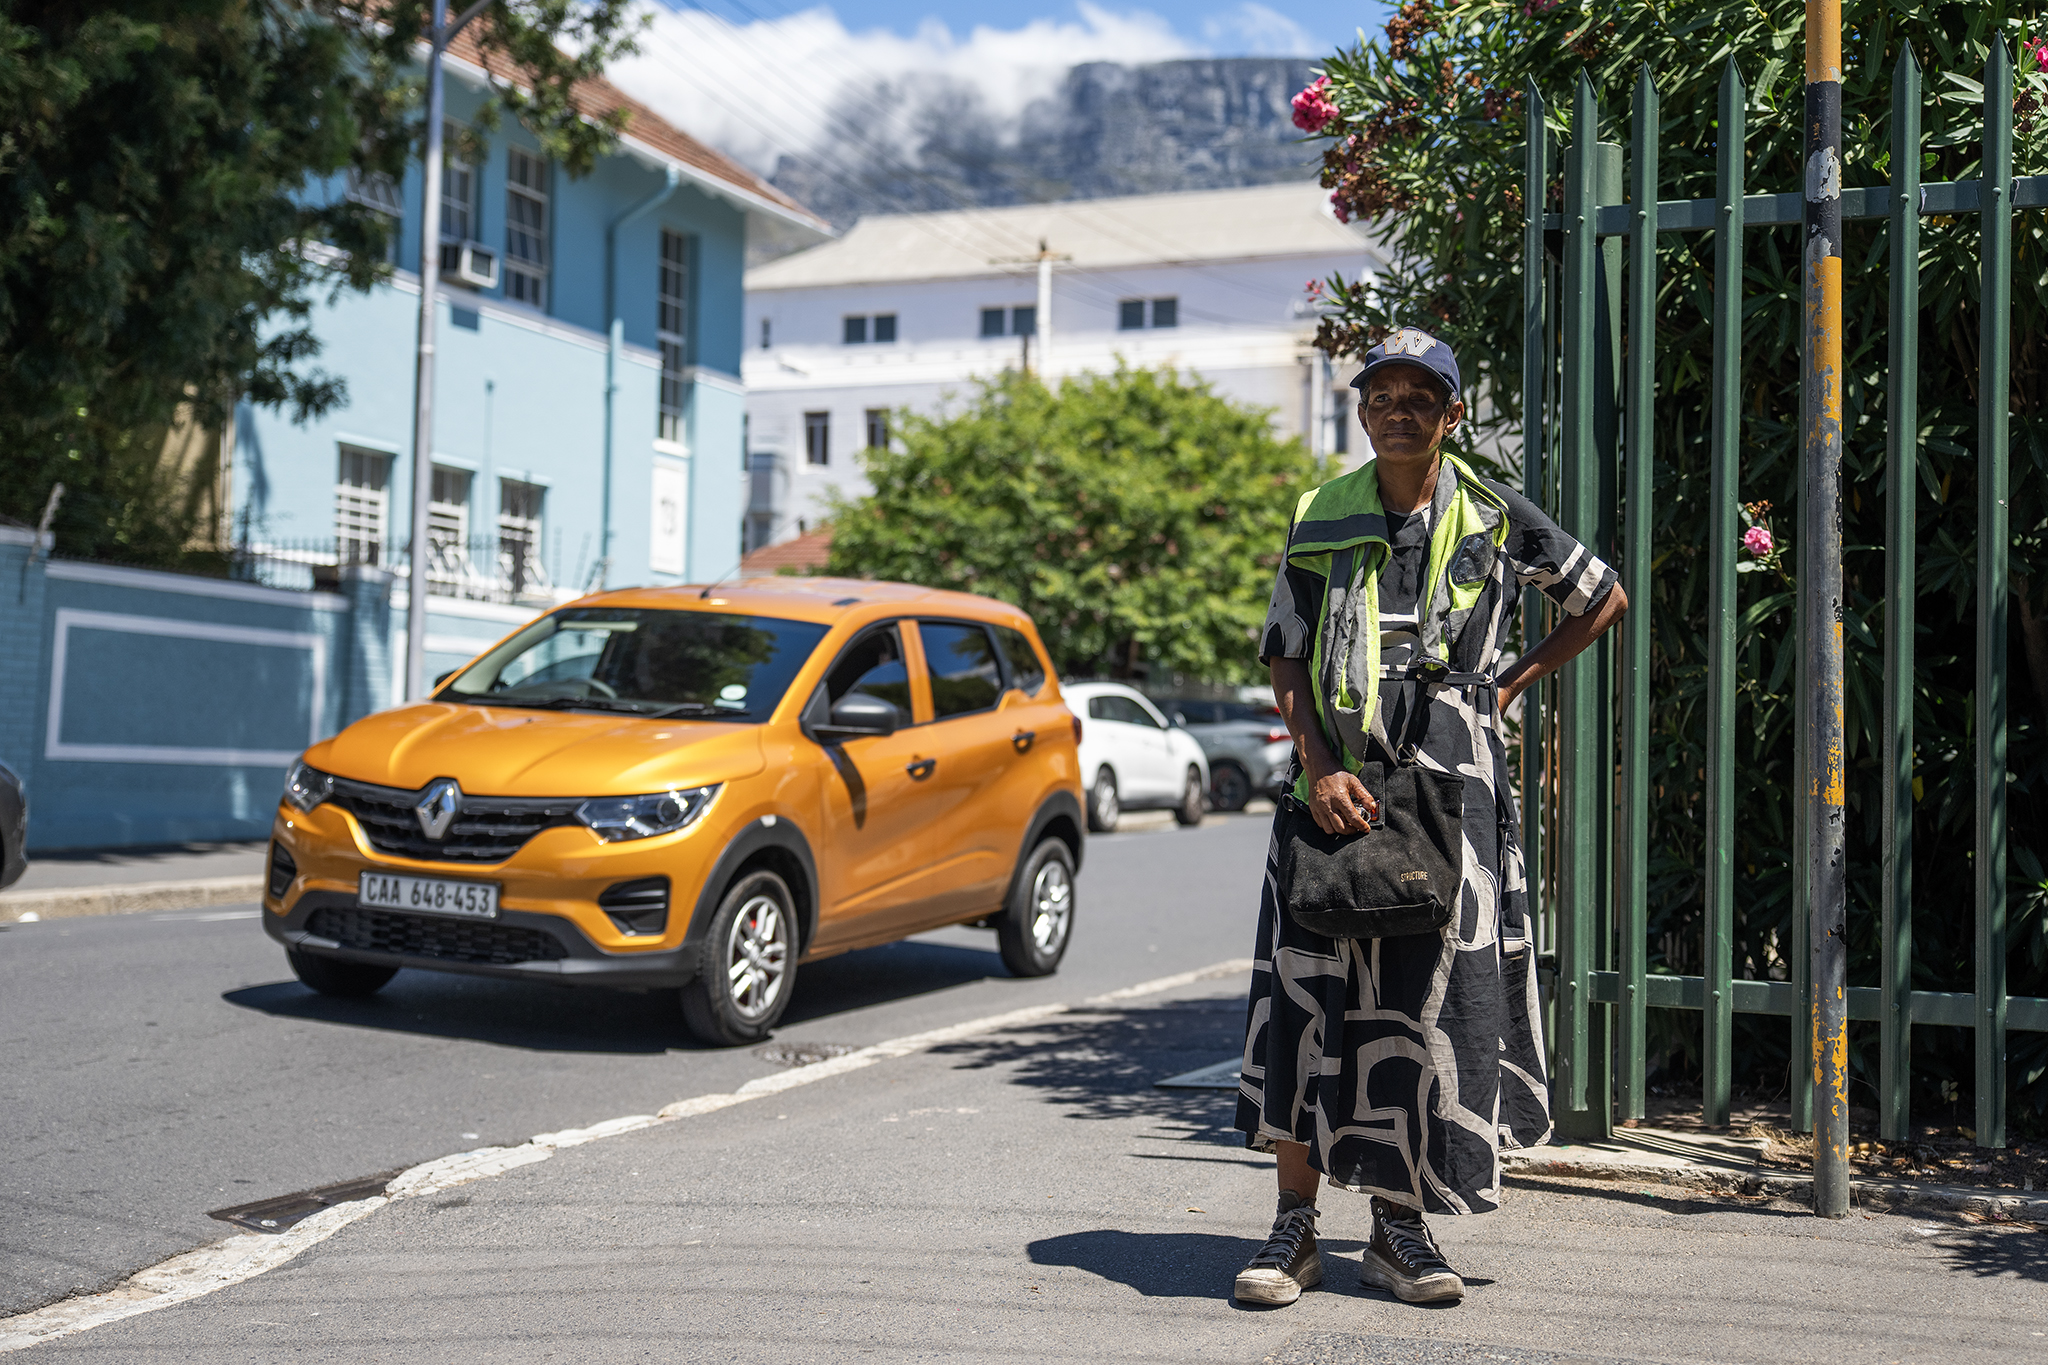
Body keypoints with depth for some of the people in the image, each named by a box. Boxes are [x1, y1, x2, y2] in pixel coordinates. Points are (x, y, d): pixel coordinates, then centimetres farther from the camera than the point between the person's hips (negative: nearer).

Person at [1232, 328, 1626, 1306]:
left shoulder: (1498, 520, 5)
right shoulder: (1320, 521, 7)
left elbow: (1604, 602, 17)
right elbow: (1285, 661, 5)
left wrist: (1512, 685, 9)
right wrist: (1320, 771, -9)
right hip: (1334, 782, 0)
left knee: (1432, 1002, 2)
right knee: (1306, 998, -3)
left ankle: (1399, 1227, 15)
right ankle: (1295, 1227, 7)